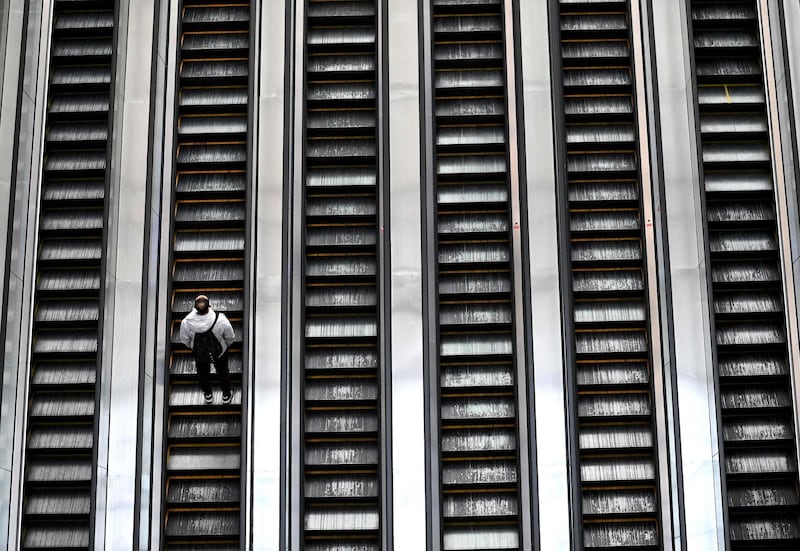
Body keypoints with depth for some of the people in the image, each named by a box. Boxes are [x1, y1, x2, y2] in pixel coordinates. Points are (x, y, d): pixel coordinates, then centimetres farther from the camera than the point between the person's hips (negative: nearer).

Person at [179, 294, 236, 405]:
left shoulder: (187, 322, -33)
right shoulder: (220, 320, -37)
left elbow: (184, 340, -12)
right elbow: (230, 338, -17)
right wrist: (227, 345, 7)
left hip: (199, 353, 1)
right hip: (219, 352, -1)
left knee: (202, 373, 31)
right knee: (223, 372, 28)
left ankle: (208, 395, 54)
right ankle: (226, 396, 50)